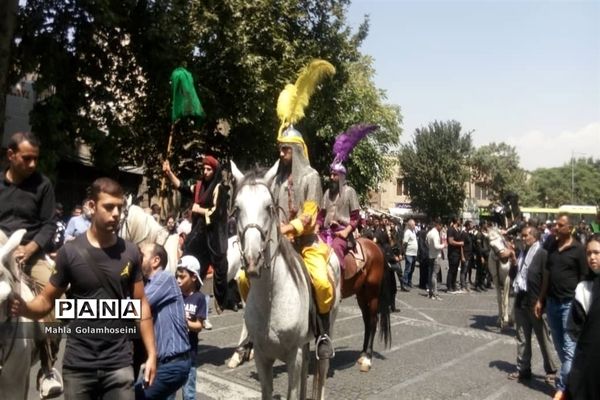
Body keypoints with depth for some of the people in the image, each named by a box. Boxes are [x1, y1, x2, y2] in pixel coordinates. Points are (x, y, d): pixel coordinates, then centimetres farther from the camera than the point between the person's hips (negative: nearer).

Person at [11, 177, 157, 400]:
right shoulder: (70, 252, -6)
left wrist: (151, 353, 0)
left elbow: (141, 304, 3)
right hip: (78, 364, 0)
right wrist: (24, 308, -23)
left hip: (119, 363, 1)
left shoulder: (130, 253, -1)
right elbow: (46, 301, -1)